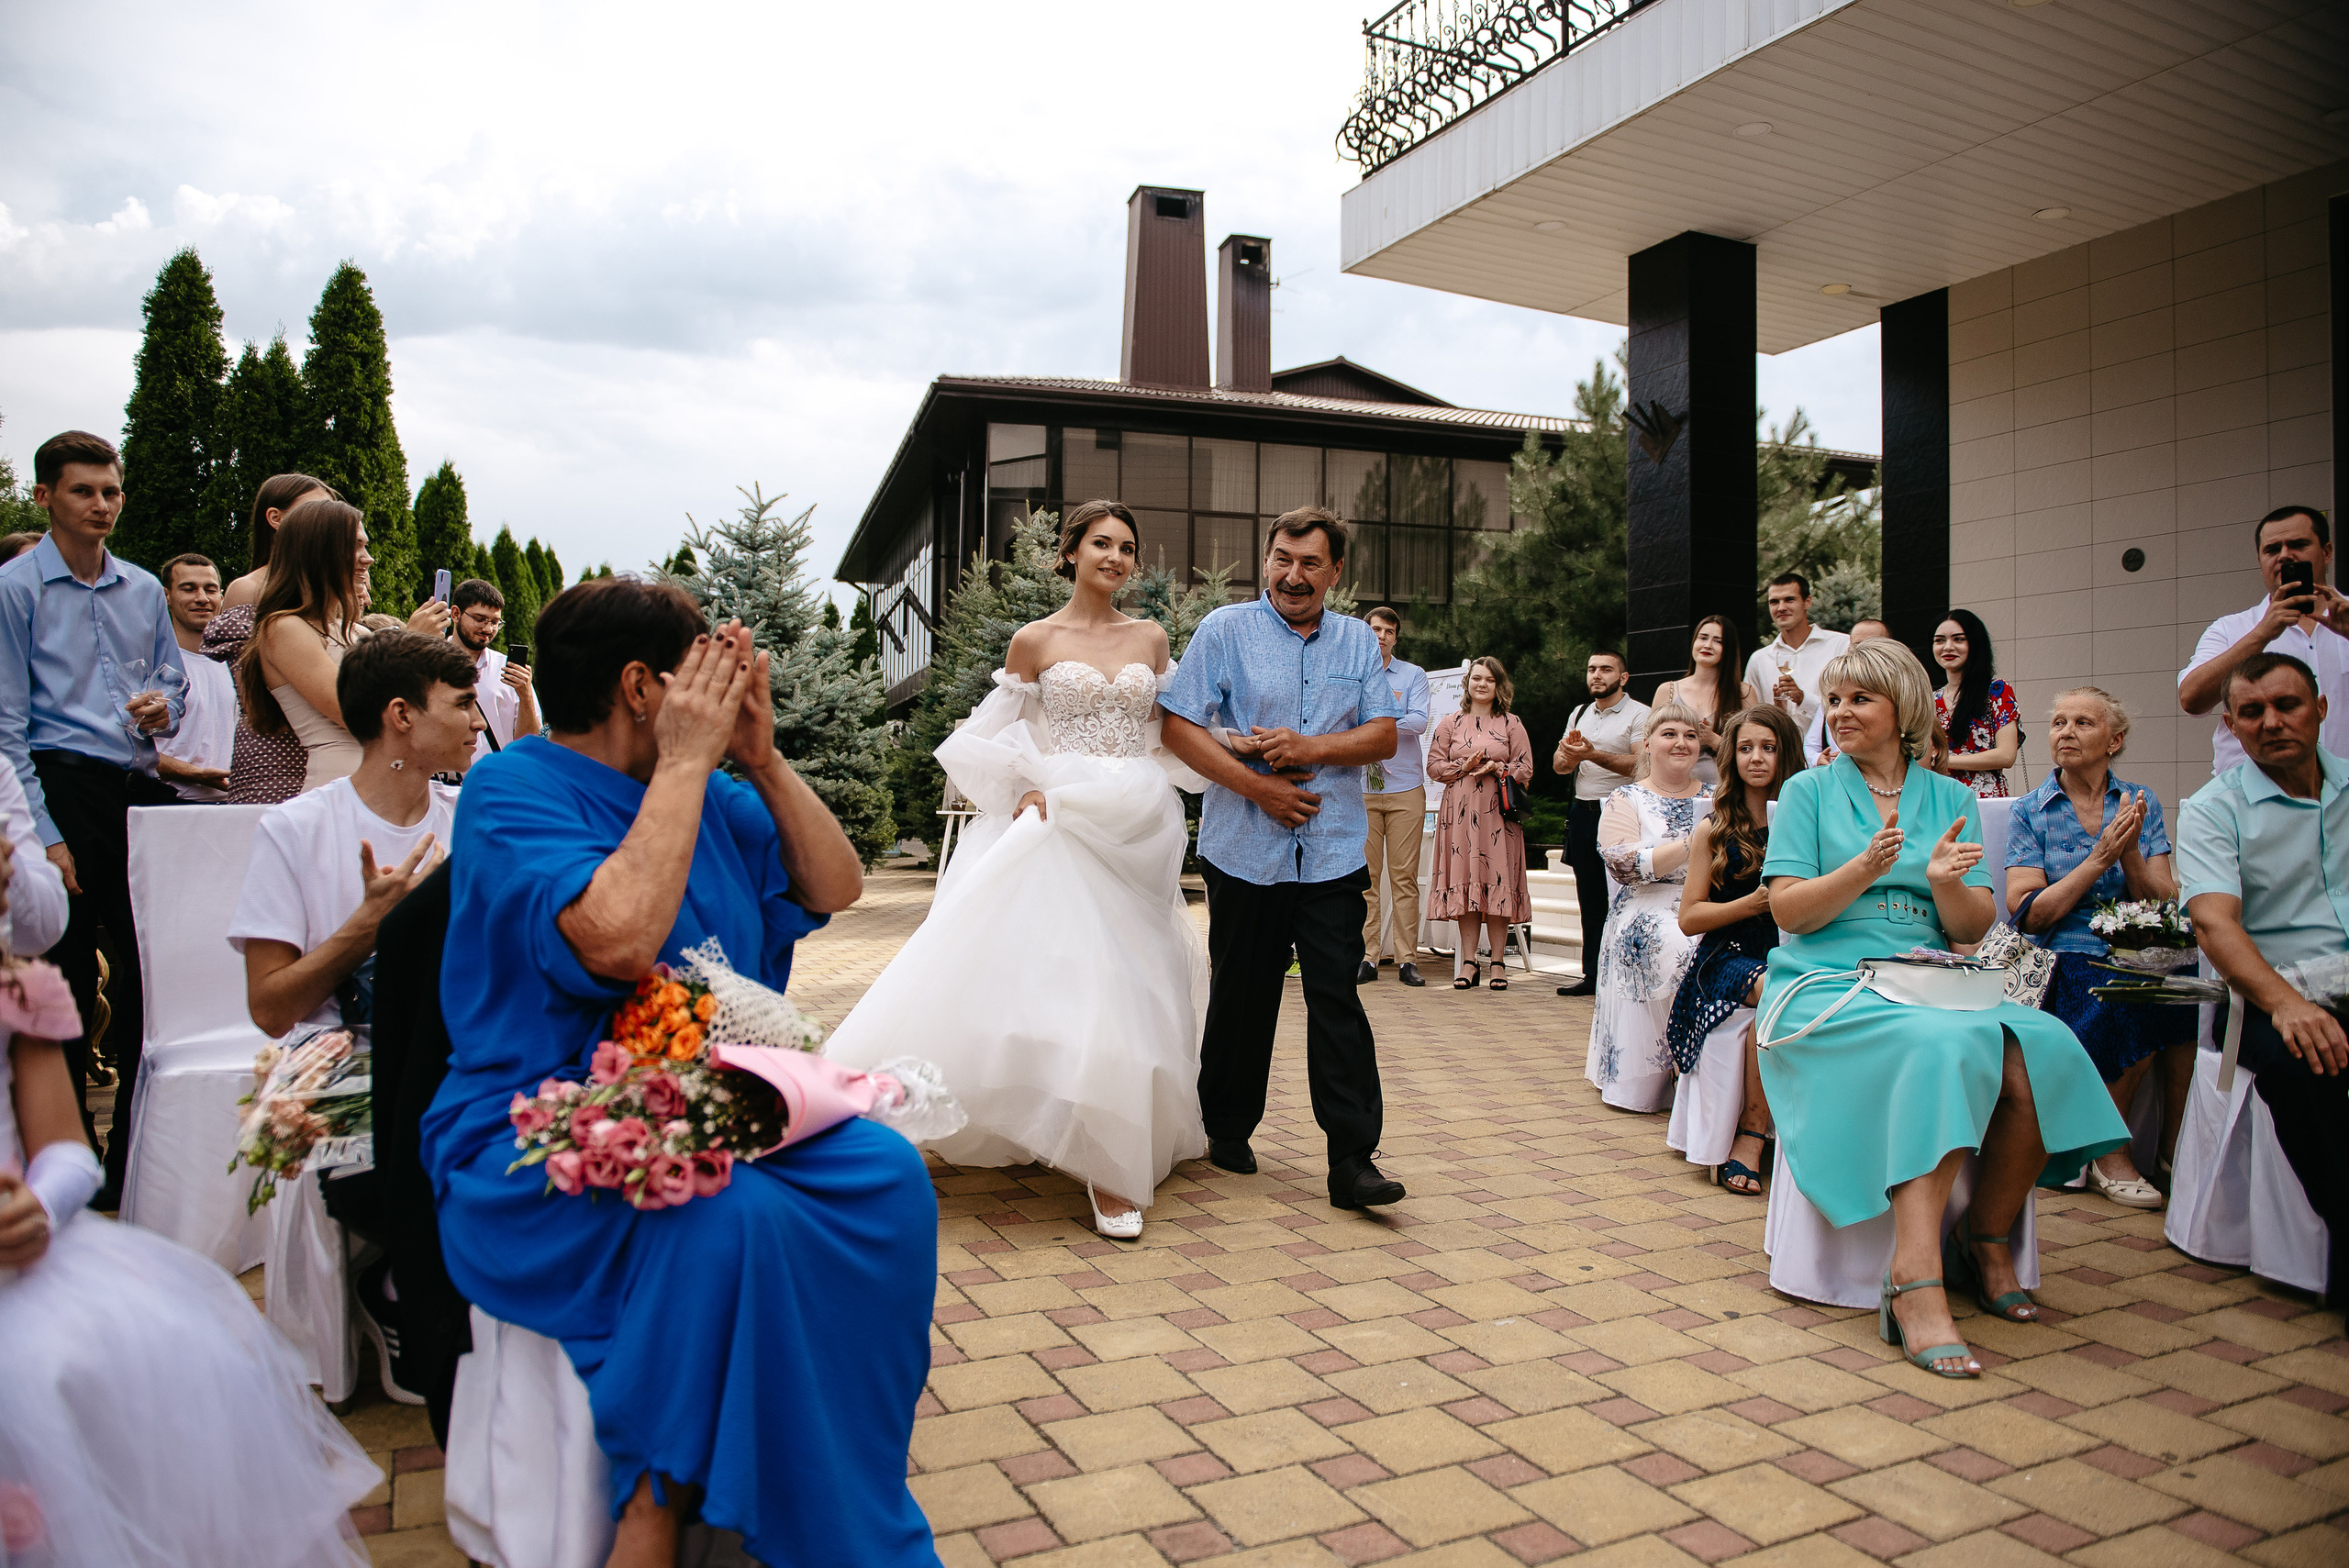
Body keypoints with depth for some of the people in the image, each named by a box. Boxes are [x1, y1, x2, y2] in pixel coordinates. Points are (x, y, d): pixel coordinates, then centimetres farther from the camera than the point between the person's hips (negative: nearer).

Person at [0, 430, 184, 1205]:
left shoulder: (145, 590, 14)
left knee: (146, 975, 8)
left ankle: (136, 1163, 20)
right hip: (62, 790, -5)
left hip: (140, 792, 5)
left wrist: (165, 707, -4)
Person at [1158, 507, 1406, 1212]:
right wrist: (1258, 788, -12)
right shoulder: (1224, 630, 2)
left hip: (1334, 852, 2)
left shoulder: (1359, 641, 11)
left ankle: (1352, 1159, 1)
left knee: (1337, 998, -3)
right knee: (1242, 996, 9)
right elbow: (1178, 728, -6)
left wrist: (1308, 747, -11)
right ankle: (1227, 1129, 28)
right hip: (1244, 849, -1)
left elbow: (1383, 737, 6)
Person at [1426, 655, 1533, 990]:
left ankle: (1498, 962, 2)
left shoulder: (1512, 724, 10)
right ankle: (1468, 961, 4)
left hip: (1498, 814, -1)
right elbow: (1434, 766, 7)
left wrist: (1497, 769, -11)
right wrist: (1464, 766, -9)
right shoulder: (1449, 723, 12)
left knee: (1498, 882, -4)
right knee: (1464, 881, -1)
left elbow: (1525, 770, 6)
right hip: (1459, 811, 1)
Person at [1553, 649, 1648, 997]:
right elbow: (1558, 765, 12)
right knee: (1590, 899, 9)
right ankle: (1593, 975, 15)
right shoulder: (1578, 714, 18)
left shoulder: (1639, 714, -3)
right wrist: (1567, 754, -11)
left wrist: (1594, 755, -23)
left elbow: (1641, 764, -17)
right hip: (1582, 811, 6)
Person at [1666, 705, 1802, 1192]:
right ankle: (1753, 1130, -24)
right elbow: (1689, 918, 4)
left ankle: (1750, 1134, -24)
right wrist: (1754, 902, -11)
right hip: (1731, 955, -1)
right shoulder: (1714, 828, 8)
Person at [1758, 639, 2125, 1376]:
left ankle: (1987, 1239, -5)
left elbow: (1973, 928, 8)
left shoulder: (1951, 798, 16)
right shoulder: (1808, 791, 7)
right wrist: (1865, 869, -19)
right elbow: (1788, 910, -3)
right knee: (1944, 1046, -34)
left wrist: (1946, 882, -14)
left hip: (1927, 984, 4)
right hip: (1827, 983, -4)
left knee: (2044, 1051, -25)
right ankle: (1917, 1281, -36)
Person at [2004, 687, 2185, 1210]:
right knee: (2131, 1001, -33)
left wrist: (2129, 855, -15)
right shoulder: (2030, 811, 6)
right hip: (2067, 961, -2)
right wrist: (2099, 859, -13)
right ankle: (2109, 1151, -14)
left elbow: (2165, 905, 3)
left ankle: (2177, 1145, -11)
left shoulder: (2142, 804, 13)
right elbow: (2028, 913, -5)